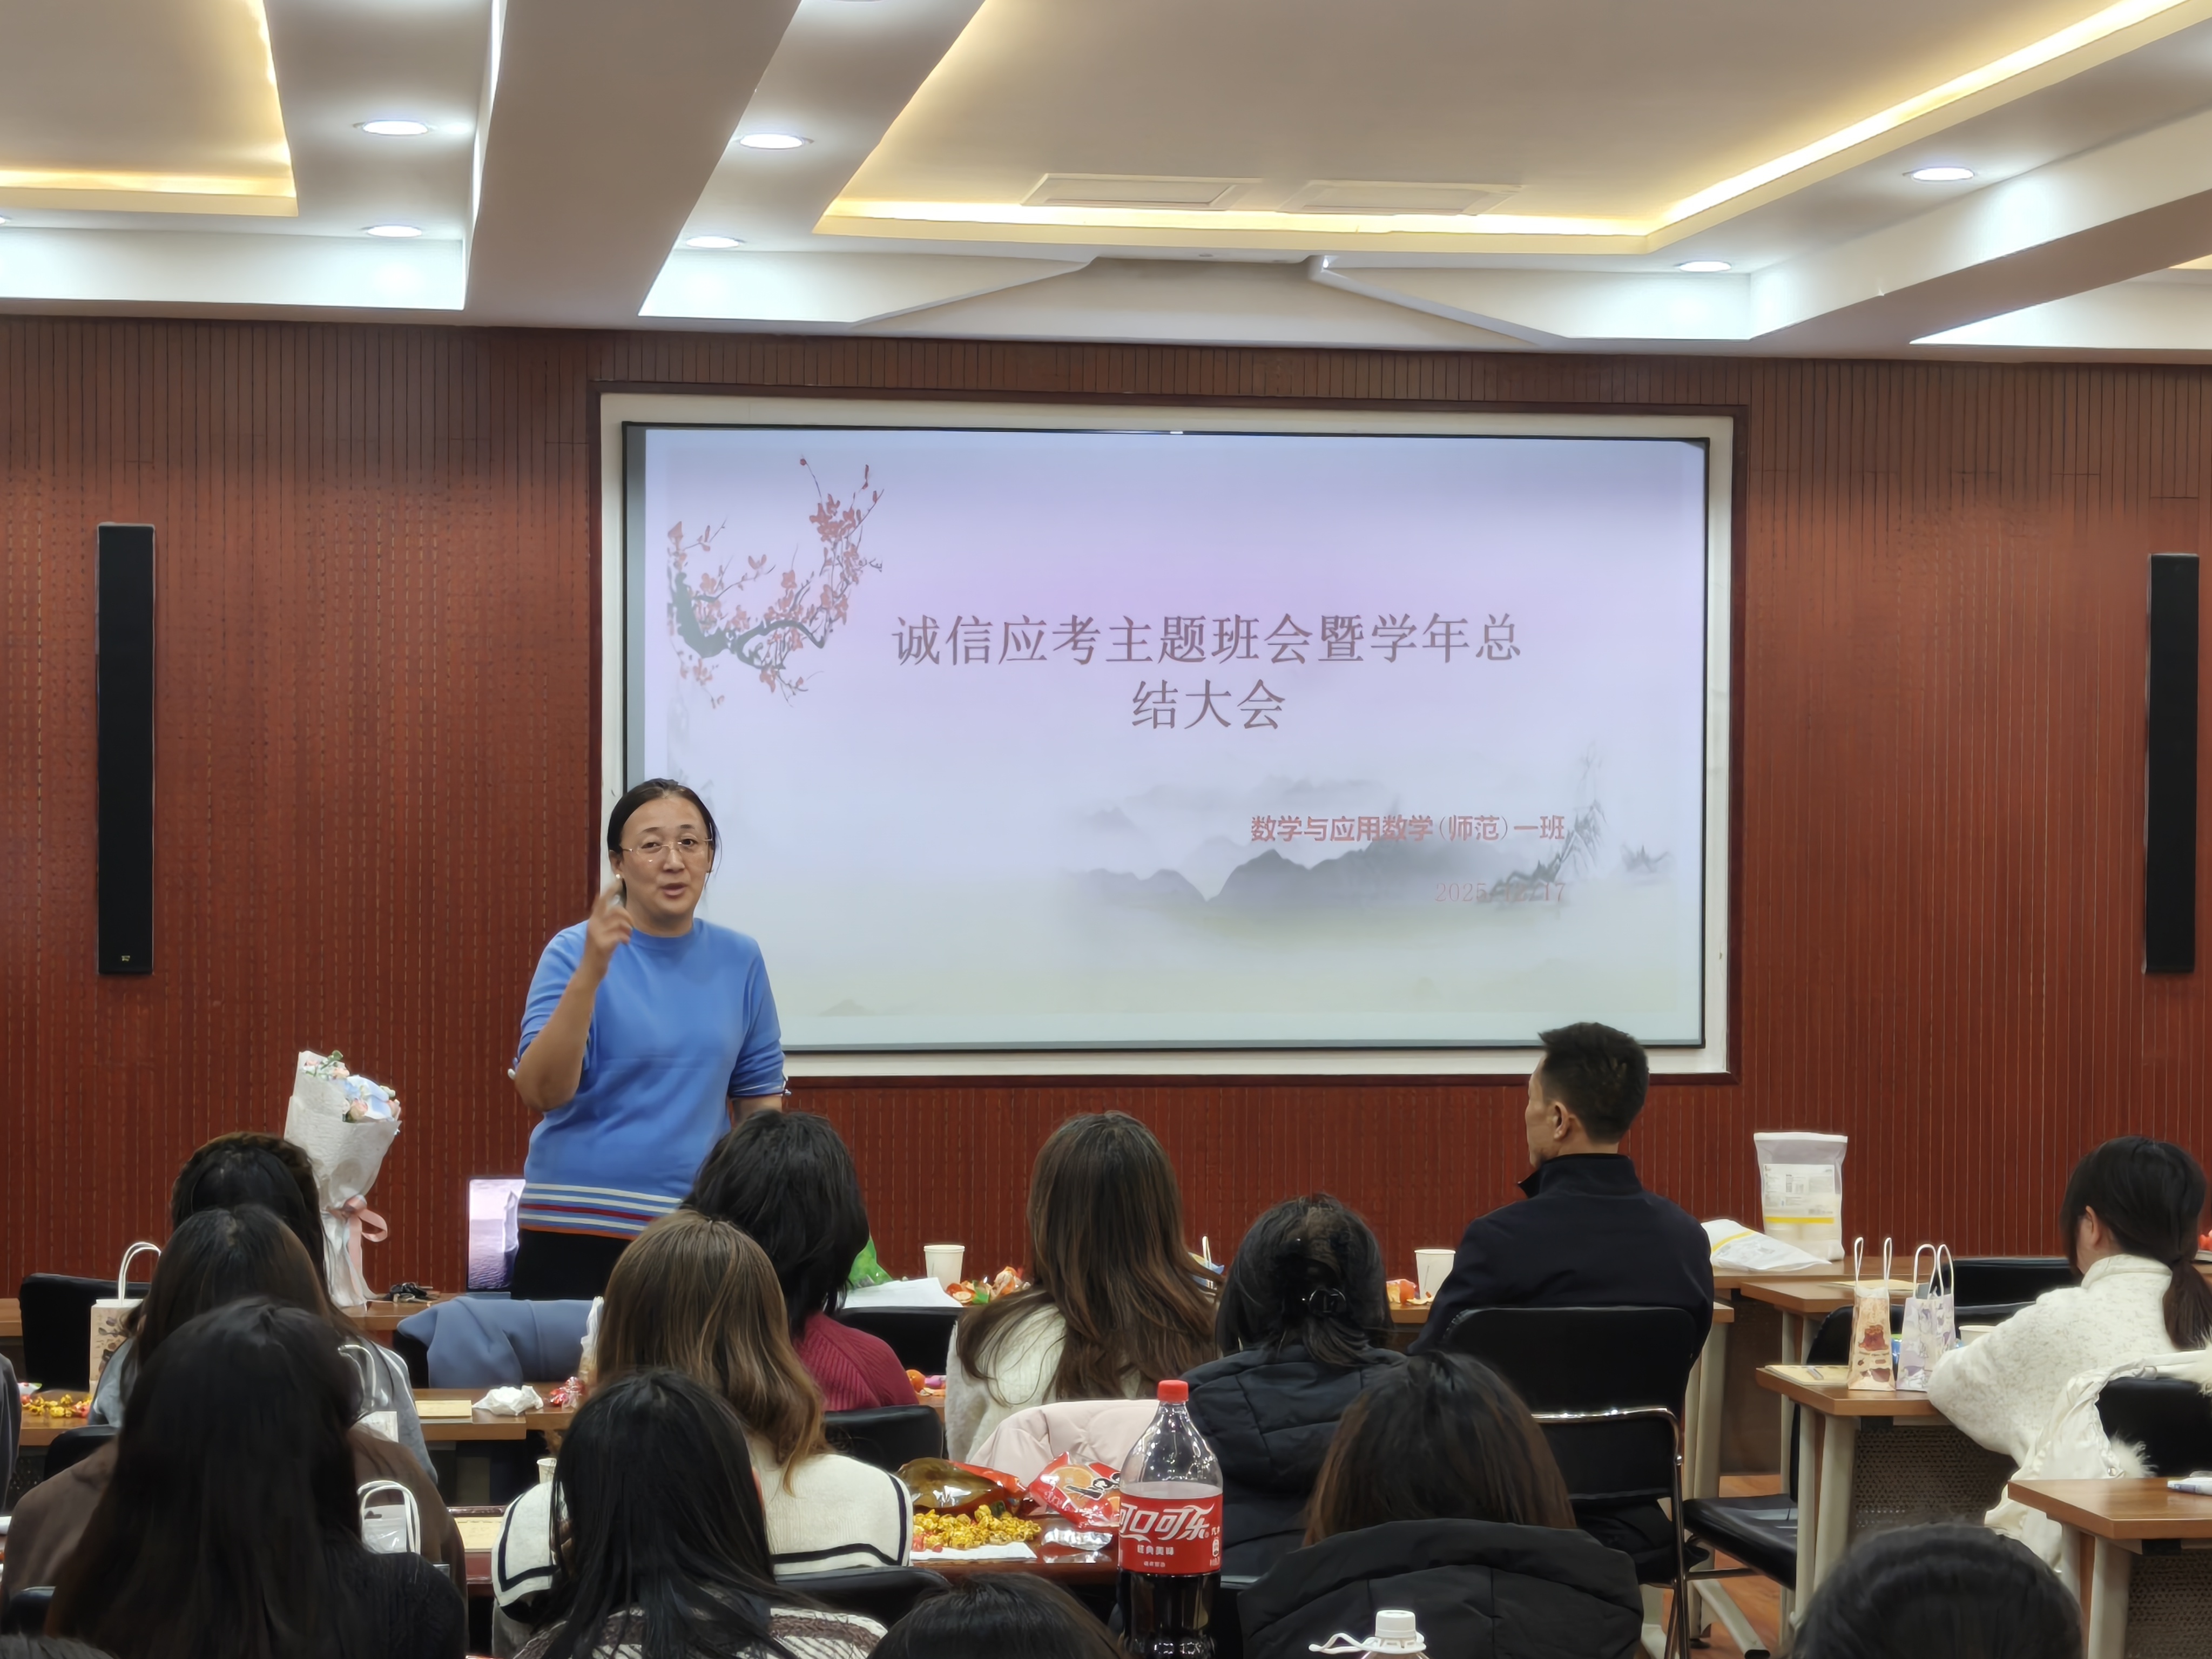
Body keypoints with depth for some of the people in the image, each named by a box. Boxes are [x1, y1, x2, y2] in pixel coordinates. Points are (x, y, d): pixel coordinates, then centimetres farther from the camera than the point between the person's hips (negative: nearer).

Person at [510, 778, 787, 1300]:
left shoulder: (739, 960, 6)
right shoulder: (575, 953, -4)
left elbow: (760, 1098, 12)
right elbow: (540, 1092, -16)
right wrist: (590, 974, -26)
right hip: (578, 1234, -3)